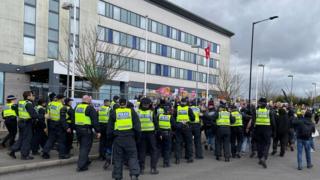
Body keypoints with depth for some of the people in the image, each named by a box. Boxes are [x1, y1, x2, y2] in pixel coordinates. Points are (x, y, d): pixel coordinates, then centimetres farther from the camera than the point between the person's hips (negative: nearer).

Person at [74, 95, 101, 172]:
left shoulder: (77, 107, 10)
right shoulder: (90, 108, -12)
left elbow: (73, 119, 17)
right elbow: (95, 121, -15)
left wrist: (75, 128, 23)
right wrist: (98, 131, -11)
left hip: (78, 129, 8)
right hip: (87, 130, -8)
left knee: (82, 146, 21)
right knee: (85, 147, -1)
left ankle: (86, 161, 36)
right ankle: (81, 166, -1)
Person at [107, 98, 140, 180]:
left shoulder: (114, 112, 5)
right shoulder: (131, 111, 5)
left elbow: (110, 127, 8)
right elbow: (137, 126, 6)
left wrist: (110, 138, 18)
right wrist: (137, 137, 14)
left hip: (118, 138, 1)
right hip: (130, 138, -1)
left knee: (118, 158, 12)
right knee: (132, 156, 6)